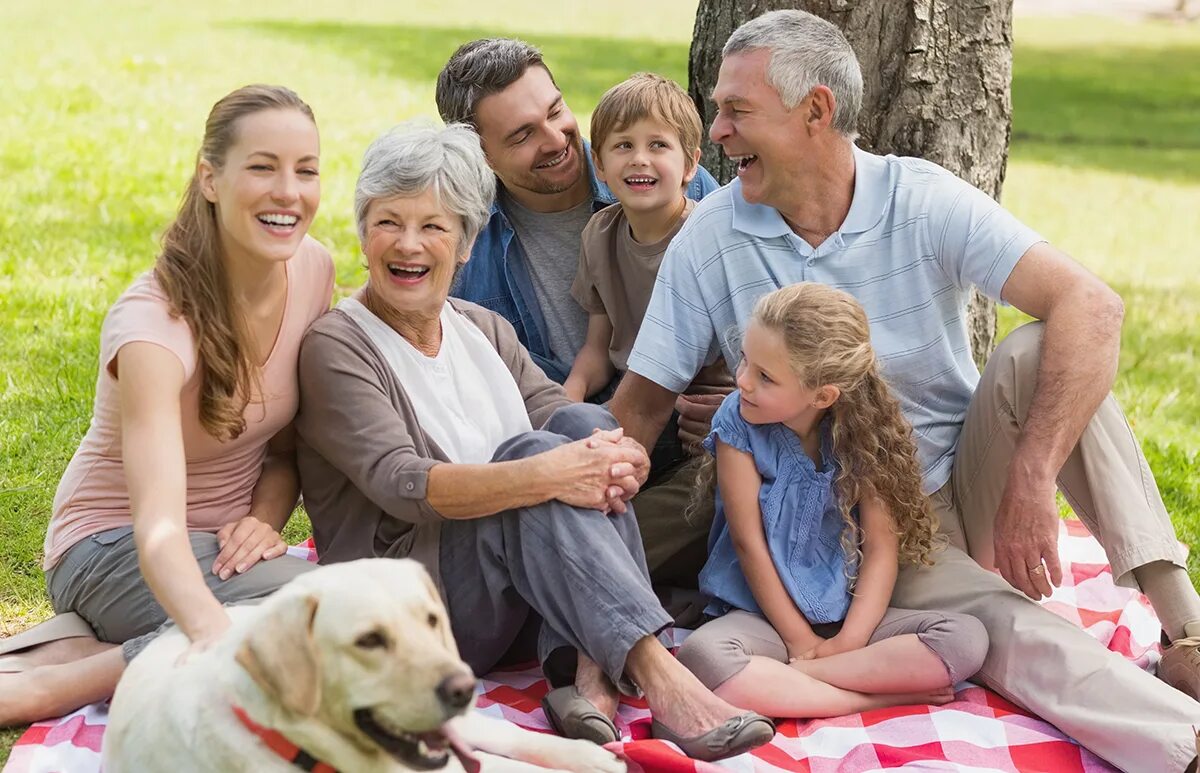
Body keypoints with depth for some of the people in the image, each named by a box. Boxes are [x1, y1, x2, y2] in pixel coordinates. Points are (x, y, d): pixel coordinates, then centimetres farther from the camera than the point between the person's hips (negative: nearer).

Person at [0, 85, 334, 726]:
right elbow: (159, 530, -40)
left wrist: (264, 518, -13)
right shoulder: (152, 324, -27)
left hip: (224, 546, 7)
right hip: (114, 543, -7)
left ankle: (74, 650, -11)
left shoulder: (313, 271, -6)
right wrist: (215, 633, -60)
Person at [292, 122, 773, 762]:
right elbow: (402, 486, -20)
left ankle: (589, 674, -30)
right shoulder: (336, 347, -5)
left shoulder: (485, 330, 16)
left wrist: (613, 459, -24)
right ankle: (658, 677, -40)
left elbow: (556, 412, 0)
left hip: (517, 586, 6)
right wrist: (545, 475, -33)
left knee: (582, 424, -16)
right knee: (534, 449, -27)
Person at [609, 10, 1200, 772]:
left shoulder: (922, 201, -14)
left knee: (1036, 353, -28)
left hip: (970, 480, 1)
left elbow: (1091, 305, -25)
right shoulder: (709, 239, -8)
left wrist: (1032, 486, -34)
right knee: (1012, 631, -31)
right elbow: (643, 402, -4)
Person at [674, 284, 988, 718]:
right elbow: (748, 543, -9)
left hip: (848, 614, 2)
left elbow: (882, 545, -5)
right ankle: (880, 696, -26)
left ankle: (783, 679, -20)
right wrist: (800, 641, -10)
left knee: (968, 638, -20)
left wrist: (849, 639, -18)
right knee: (701, 658, -35)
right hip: (763, 614, -2)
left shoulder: (863, 431, -4)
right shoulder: (736, 422, -8)